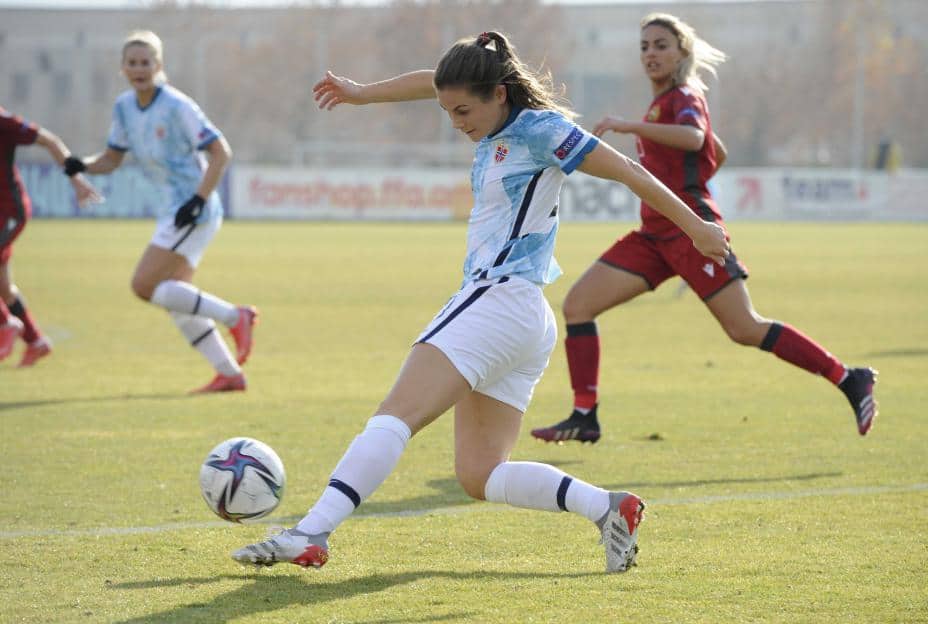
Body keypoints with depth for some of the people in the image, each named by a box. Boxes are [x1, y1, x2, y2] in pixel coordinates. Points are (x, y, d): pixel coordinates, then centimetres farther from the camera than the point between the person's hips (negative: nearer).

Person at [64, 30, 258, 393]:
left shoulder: (177, 107, -16)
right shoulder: (124, 107, 6)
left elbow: (220, 151, -16)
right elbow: (112, 158, 15)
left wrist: (199, 199, -24)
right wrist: (82, 166, -6)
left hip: (194, 211, -9)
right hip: (173, 210, 9)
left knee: (145, 286, -15)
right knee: (175, 302, 9)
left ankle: (234, 317, -8)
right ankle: (230, 373, 14)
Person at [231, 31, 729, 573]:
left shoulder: (540, 131, -8)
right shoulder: (502, 125, 16)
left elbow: (629, 172, -5)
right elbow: (432, 82, 33)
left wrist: (695, 226, -1)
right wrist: (361, 94, 34)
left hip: (500, 299, -10)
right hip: (525, 324, 10)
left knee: (396, 417, -18)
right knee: (479, 477, 4)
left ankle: (310, 535, -25)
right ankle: (608, 508, -5)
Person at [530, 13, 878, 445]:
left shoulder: (684, 97, -7)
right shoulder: (663, 103, 19)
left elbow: (694, 138, -32)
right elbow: (718, 155, 31)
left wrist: (630, 126, -39)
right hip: (654, 235, 9)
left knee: (745, 330, -11)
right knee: (577, 305, -2)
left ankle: (850, 381, -1)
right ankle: (584, 417, 0)